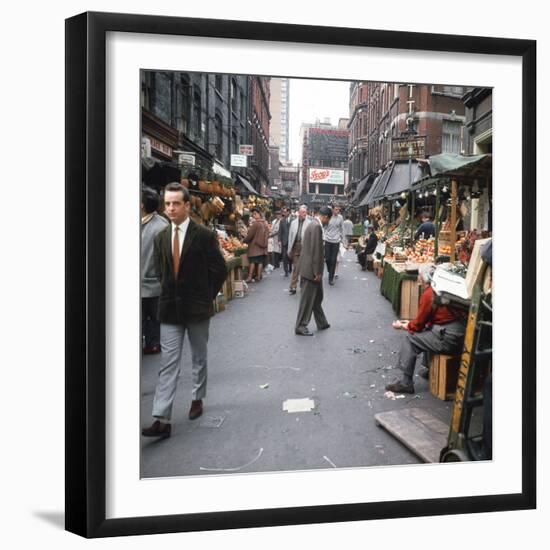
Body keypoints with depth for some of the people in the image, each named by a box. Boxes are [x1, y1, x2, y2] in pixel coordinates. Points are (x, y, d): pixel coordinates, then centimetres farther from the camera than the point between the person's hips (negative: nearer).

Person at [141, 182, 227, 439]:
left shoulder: (204, 235, -9)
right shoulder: (160, 238, 4)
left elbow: (219, 270, -4)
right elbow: (160, 272, 14)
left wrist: (205, 296, -1)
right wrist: (171, 294, 6)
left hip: (197, 308, -2)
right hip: (169, 309, 3)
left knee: (199, 358, 15)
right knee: (168, 364, -1)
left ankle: (197, 399, 36)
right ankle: (162, 420, -2)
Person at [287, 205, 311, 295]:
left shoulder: (309, 222, -5)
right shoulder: (294, 222, 9)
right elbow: (290, 236, 12)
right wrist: (289, 249, 10)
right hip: (295, 246, 3)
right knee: (295, 268, 8)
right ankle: (293, 287, 13)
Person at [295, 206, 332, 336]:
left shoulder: (313, 224, 13)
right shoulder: (316, 227, -19)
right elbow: (316, 251, -22)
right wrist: (317, 272, -18)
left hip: (309, 268, 10)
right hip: (311, 269, -10)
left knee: (317, 297, 19)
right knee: (307, 299, -1)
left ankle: (322, 323, 30)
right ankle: (300, 327, 8)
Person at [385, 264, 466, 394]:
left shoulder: (428, 294, -12)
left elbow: (418, 325, -3)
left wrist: (402, 326, 14)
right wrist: (410, 323, 28)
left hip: (448, 339, -9)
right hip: (460, 335, 9)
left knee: (410, 338, 2)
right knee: (425, 332, 28)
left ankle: (406, 383, 4)